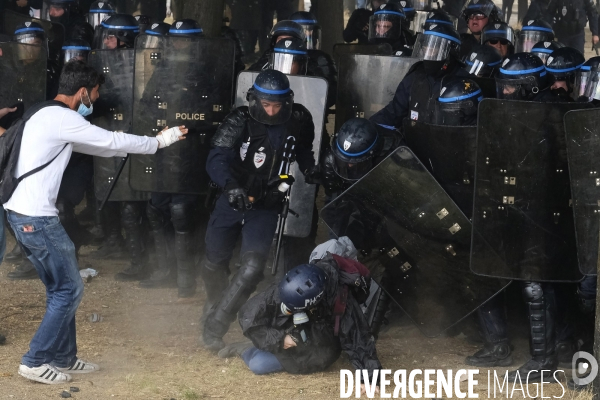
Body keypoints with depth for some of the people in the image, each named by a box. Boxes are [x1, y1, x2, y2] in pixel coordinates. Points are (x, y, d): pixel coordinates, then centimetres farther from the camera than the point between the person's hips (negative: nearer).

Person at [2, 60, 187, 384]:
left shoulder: (48, 117, 17)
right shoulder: (63, 118, -14)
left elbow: (99, 147, 24)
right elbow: (112, 141, -10)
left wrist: (150, 142, 24)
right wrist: (159, 142, 3)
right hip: (37, 218, -10)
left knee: (60, 287, 17)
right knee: (69, 289, -1)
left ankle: (63, 358, 23)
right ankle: (35, 362, 2)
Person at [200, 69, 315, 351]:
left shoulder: (298, 122, -7)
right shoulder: (239, 122, -18)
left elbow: (305, 154, 15)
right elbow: (216, 159, -30)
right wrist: (230, 185, -47)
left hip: (267, 206, 1)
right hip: (234, 199, -1)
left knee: (253, 266, -16)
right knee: (214, 262, 12)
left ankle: (214, 328, -10)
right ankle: (213, 304, 44)